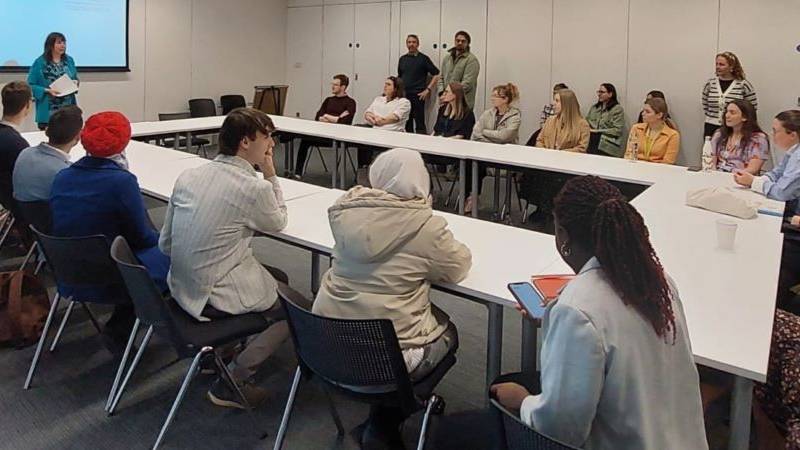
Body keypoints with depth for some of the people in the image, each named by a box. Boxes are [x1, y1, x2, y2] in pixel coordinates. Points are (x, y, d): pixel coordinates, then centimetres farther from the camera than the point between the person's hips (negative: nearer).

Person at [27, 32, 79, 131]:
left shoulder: (69, 60, 9)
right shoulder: (40, 62, -5)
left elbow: (75, 79, 20)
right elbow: (30, 85, -4)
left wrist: (76, 82, -3)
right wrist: (47, 91, -18)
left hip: (68, 109, 4)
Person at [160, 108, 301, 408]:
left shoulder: (188, 175, 1)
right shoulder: (254, 188, -18)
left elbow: (165, 243, 6)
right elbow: (278, 223, 3)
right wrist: (271, 176, 4)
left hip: (181, 288, 8)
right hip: (217, 297, -8)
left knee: (279, 278, 24)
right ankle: (232, 382, 3)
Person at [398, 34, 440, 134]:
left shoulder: (423, 58, -1)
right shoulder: (402, 59, 13)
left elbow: (436, 75, -3)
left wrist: (428, 90, -8)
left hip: (418, 96, -5)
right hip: (404, 95, 5)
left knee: (419, 124, -8)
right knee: (407, 123, 8)